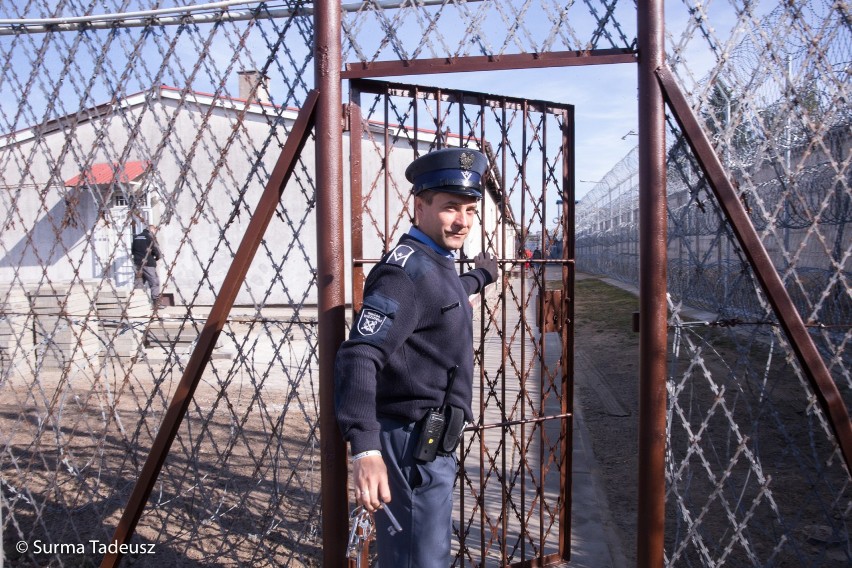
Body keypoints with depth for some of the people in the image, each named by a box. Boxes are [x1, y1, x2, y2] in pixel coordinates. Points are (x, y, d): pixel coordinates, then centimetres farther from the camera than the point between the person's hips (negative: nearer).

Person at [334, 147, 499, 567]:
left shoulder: (437, 265, 12)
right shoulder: (410, 268, -19)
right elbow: (358, 357, -30)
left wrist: (479, 275, 56)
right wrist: (364, 449, -39)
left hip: (429, 444, 10)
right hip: (413, 445, -10)